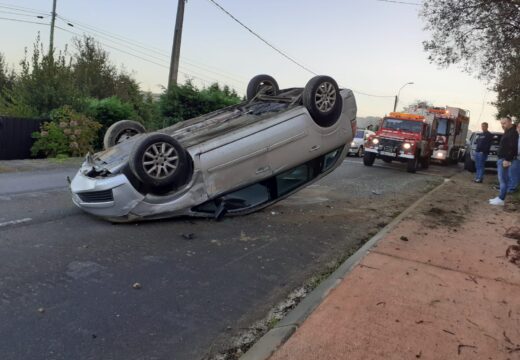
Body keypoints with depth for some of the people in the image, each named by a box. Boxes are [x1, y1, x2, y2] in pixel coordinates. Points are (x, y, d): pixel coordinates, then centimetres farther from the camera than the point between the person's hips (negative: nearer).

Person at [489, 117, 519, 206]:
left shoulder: (513, 133, -14)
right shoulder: (507, 132, 18)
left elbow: (512, 148, -23)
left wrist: (507, 160, -26)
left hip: (505, 159, -11)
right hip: (502, 158, 11)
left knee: (503, 180, -9)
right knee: (503, 179, 13)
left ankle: (501, 200, -7)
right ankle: (500, 198, 18)